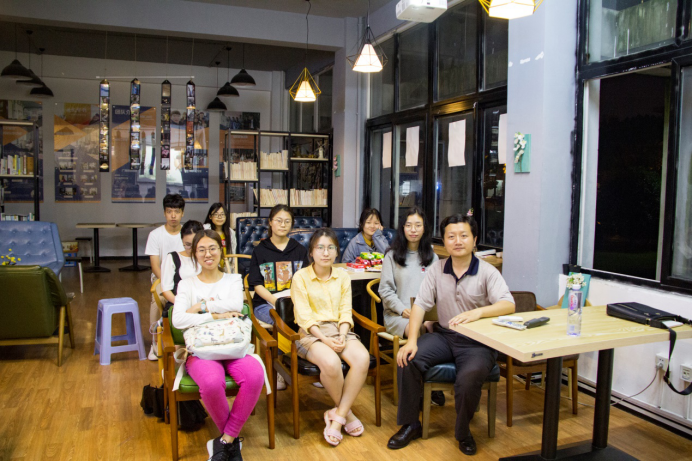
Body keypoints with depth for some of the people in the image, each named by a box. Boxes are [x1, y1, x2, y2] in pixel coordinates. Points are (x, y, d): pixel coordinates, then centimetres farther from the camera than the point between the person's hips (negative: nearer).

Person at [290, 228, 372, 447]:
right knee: (331, 362, -35)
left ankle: (337, 415, -16)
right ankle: (346, 412, -6)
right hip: (311, 333, -4)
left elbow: (346, 311, 6)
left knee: (362, 358, -28)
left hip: (339, 330, 4)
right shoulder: (301, 277, -2)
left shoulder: (343, 276, 11)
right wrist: (325, 339, -19)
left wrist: (342, 336, -12)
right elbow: (304, 316, -8)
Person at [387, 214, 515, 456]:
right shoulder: (437, 269, 4)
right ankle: (410, 424, 0)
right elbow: (420, 305, -1)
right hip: (443, 336, 4)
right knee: (407, 359, -18)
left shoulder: (487, 272, -7)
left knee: (469, 378, -32)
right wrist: (412, 340, -14)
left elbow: (508, 305, -20)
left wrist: (477, 312, -38)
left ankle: (463, 432, 0)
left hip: (477, 342, -4)